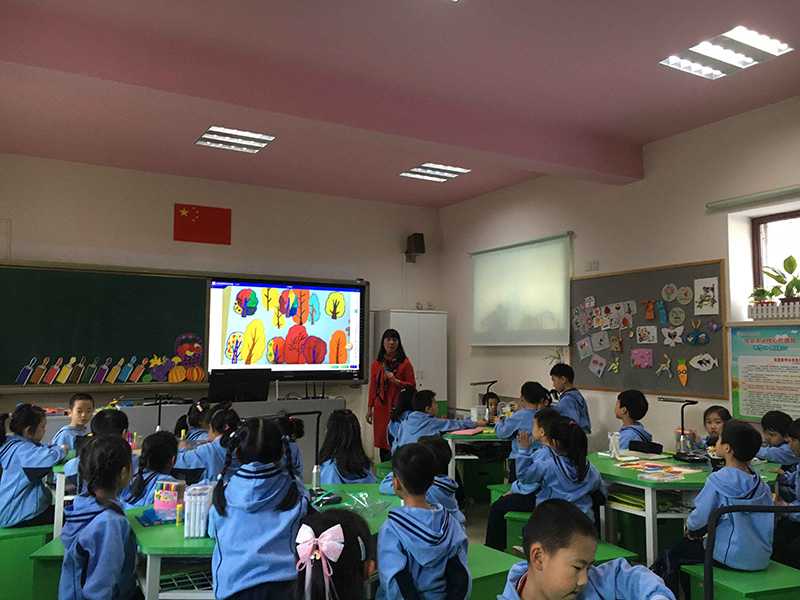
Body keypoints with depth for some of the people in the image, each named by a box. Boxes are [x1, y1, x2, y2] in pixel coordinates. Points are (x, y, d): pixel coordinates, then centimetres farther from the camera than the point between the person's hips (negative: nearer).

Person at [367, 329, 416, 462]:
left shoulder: (405, 363, 0)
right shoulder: (376, 364, 10)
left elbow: (412, 385, 0)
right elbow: (373, 387, 13)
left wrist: (396, 381, -15)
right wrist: (369, 408, 11)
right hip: (381, 408, 3)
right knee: (382, 442, 6)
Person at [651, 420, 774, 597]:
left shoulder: (717, 481, -18)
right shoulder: (760, 482, 2)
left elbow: (700, 519, -18)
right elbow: (770, 521, 10)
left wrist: (690, 527, 7)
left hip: (733, 556, -7)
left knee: (673, 554, 11)